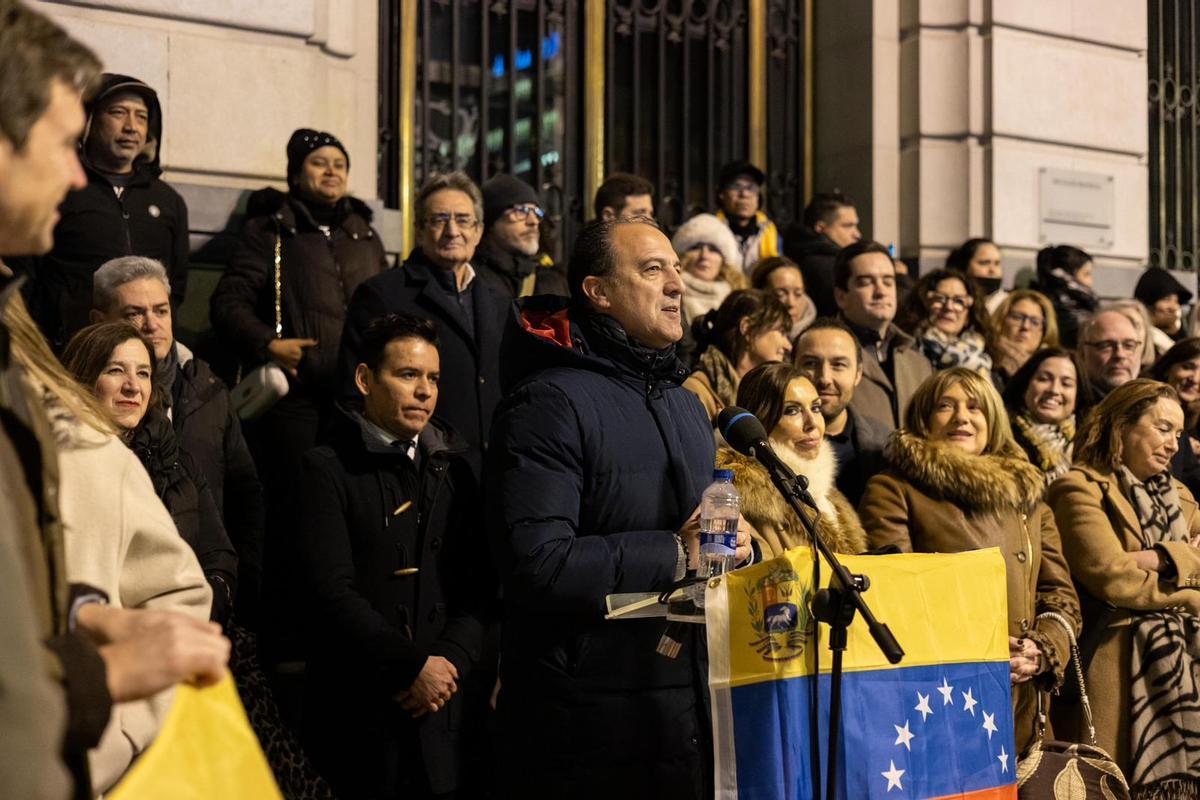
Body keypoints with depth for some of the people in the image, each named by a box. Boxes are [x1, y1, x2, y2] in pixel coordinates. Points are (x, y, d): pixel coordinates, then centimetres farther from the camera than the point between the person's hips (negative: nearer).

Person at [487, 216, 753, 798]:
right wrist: (675, 555, -18)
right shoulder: (550, 404, -13)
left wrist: (731, 543, 3)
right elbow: (536, 565, -23)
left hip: (691, 706, 8)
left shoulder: (686, 405, 18)